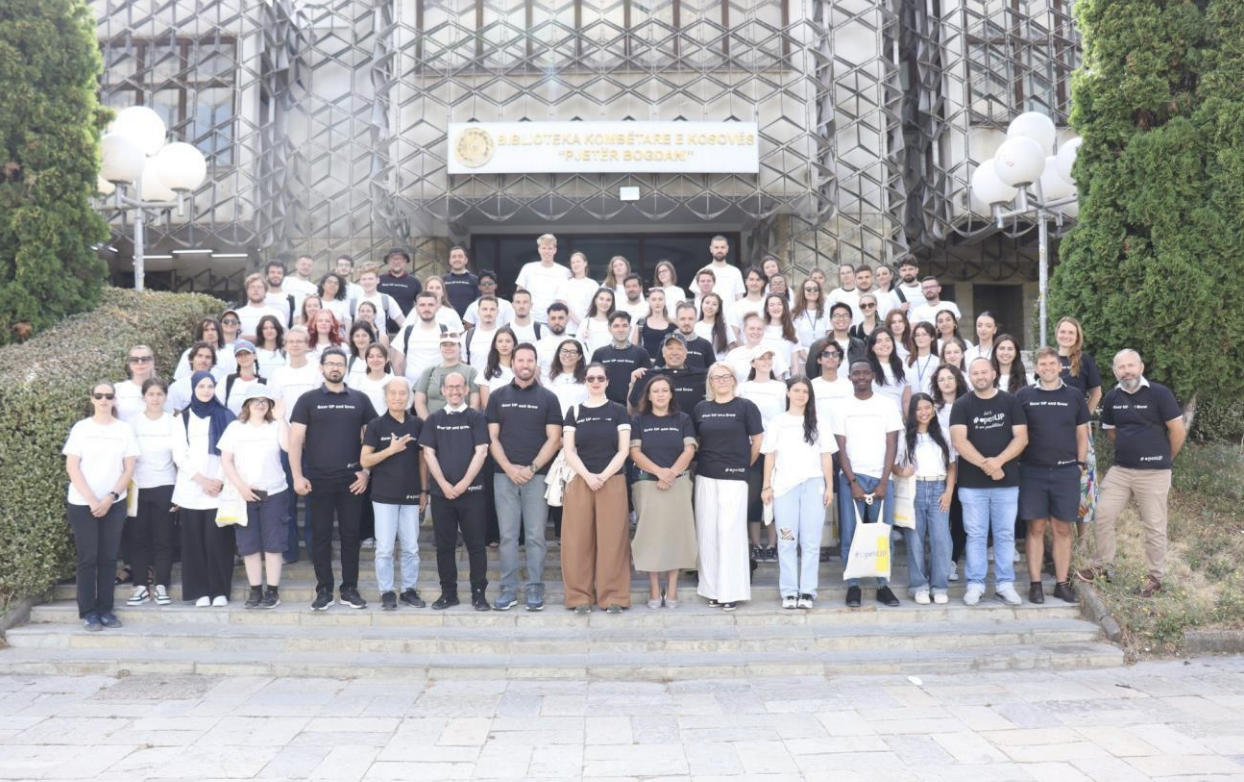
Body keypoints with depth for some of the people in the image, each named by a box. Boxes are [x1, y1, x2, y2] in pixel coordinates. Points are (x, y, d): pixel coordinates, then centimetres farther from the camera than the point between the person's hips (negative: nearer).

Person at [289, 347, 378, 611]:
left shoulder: (360, 400, 8)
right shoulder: (308, 400, 4)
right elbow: (295, 441, 0)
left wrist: (366, 471, 0)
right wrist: (298, 476, -8)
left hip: (351, 480, 1)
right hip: (318, 480, -1)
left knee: (350, 534, 5)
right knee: (321, 535, 4)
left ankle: (350, 589, 14)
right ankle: (324, 590, 12)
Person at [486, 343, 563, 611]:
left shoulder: (548, 398, 5)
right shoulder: (498, 396, 9)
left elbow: (554, 439, 0)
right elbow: (492, 437, 5)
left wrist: (532, 468, -10)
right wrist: (509, 468, -8)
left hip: (537, 475, -1)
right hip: (505, 475, 1)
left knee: (535, 535, 0)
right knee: (507, 535, 3)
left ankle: (535, 589, 7)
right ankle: (508, 589, 10)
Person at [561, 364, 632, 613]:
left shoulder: (618, 411, 6)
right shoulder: (574, 412, 9)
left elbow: (623, 450, 0)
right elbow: (569, 451, 2)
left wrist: (603, 476, -12)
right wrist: (587, 476, -12)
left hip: (613, 482, -1)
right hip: (580, 482, 1)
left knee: (611, 539, -2)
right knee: (579, 539, 0)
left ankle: (613, 596, 5)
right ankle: (580, 596, 7)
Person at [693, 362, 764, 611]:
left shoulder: (745, 407, -1)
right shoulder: (701, 408, 9)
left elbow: (758, 441, 2)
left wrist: (744, 466, 7)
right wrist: (708, 460, 10)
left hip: (733, 478, -4)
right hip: (705, 477, 4)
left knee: (730, 531, -4)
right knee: (707, 532, 5)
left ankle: (731, 591, 3)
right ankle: (713, 589, 14)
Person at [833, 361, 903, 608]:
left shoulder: (887, 405, 4)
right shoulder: (843, 407, 5)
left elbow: (892, 446, 2)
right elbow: (841, 448, 2)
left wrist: (883, 482, -7)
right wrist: (853, 482, -7)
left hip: (881, 477, 0)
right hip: (851, 477, 0)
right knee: (850, 533, -2)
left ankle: (883, 585, 8)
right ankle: (853, 585, 5)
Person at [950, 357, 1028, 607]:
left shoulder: (1010, 402, 4)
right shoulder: (962, 405, 1)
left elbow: (1021, 438, -2)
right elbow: (958, 441, -8)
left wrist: (998, 460, -16)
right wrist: (984, 464, -18)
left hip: (1007, 481, 1)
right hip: (972, 482, -1)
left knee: (1005, 534, 6)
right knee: (975, 534, 5)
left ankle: (1005, 584, 15)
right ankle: (975, 584, 12)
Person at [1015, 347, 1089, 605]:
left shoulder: (1074, 396, 6)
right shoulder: (1023, 395, 3)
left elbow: (1082, 434, 11)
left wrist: (1080, 464, 4)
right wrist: (1017, 463, -1)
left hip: (1066, 472, 1)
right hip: (1032, 472, -1)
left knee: (1062, 528, 5)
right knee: (1036, 528, 2)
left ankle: (1062, 583, 14)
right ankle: (1035, 584, 8)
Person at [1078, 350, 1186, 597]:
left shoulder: (1159, 393, -11)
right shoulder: (1112, 397, 4)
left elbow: (1178, 431, -7)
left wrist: (1165, 459, 3)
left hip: (1153, 472, -5)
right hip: (1119, 470, 5)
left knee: (1154, 526, 4)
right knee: (1103, 517, 3)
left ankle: (1155, 577, 17)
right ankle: (1103, 567, 18)